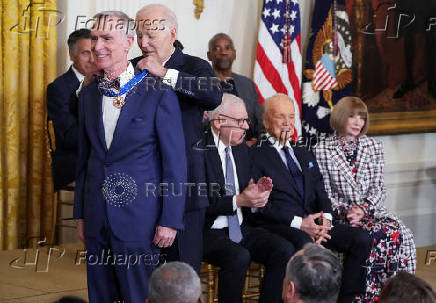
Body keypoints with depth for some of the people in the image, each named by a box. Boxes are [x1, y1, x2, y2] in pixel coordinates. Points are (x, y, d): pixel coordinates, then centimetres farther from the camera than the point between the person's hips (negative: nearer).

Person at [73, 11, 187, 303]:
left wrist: (170, 221, -10)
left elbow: (175, 163, -8)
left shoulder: (159, 93, -9)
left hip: (138, 220, -5)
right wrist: (81, 213, 13)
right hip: (98, 218, 5)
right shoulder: (89, 92, 9)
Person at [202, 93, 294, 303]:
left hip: (240, 229, 8)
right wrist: (238, 201, -22)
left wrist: (257, 193, -2)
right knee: (239, 257, -34)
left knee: (284, 250, -15)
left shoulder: (241, 148, 14)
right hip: (210, 231, -7)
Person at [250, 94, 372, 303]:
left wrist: (325, 218, -4)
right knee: (303, 243, -39)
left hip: (314, 223, 7)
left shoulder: (304, 154, 25)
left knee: (361, 239, -15)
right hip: (280, 226, -6)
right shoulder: (256, 156, 1)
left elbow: (320, 193, 19)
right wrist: (298, 223, -16)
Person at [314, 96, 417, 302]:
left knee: (395, 231, -29)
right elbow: (324, 193, -1)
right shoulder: (323, 150, 3)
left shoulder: (373, 146, 12)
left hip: (372, 209, 3)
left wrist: (364, 209, -12)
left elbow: (378, 188, 6)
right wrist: (345, 211, -17)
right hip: (340, 214, -3)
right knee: (377, 233, -32)